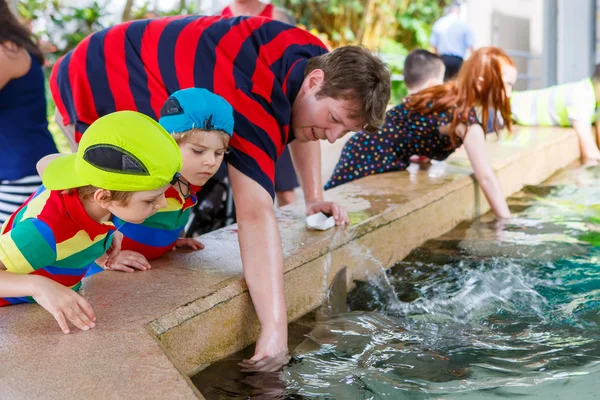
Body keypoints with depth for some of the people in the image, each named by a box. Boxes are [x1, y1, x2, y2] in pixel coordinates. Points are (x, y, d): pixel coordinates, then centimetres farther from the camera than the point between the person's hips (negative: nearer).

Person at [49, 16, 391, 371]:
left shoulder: (315, 57, -10)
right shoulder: (254, 105, -38)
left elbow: (302, 122, 12)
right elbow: (256, 216, -48)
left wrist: (314, 198, 3)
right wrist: (275, 330, -53)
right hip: (92, 86, -8)